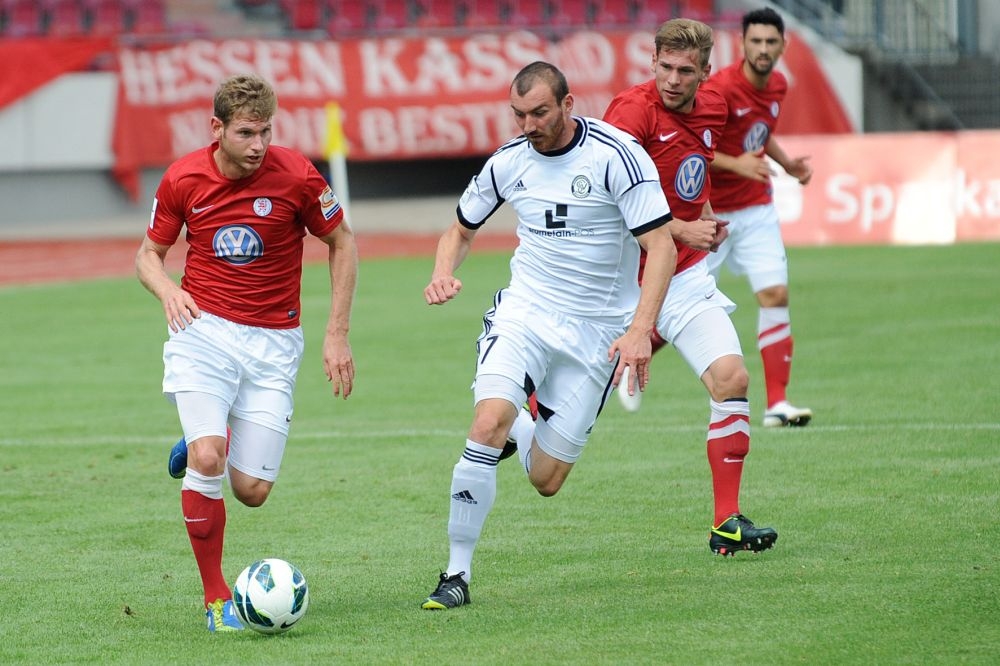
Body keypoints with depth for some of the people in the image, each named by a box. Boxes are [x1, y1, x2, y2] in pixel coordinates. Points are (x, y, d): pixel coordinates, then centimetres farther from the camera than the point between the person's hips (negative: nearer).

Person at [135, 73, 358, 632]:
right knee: (207, 461, -23)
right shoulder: (183, 179, -4)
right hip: (203, 330, 0)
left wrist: (338, 334, 1)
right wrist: (167, 289, -14)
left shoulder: (297, 176, -8)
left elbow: (343, 243, 6)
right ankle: (216, 599, -8)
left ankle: (201, 444, 32)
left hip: (273, 343, 0)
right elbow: (150, 254, 10)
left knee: (253, 491, -4)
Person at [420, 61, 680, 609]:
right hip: (525, 312, 2)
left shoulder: (616, 155, -14)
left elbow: (661, 246, -16)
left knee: (546, 481, 0)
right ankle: (457, 574, -15)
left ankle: (518, 437, 38)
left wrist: (639, 330, -28)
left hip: (595, 331, -2)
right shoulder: (509, 161, 0)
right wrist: (443, 275, -6)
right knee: (487, 424, -25)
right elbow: (461, 229, 17)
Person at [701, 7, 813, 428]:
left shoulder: (778, 86, 3)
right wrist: (736, 164, -31)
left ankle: (777, 404, -10)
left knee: (775, 294, -9)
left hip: (756, 210, 5)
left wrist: (787, 163, 7)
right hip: (711, 213, -5)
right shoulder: (720, 89, -20)